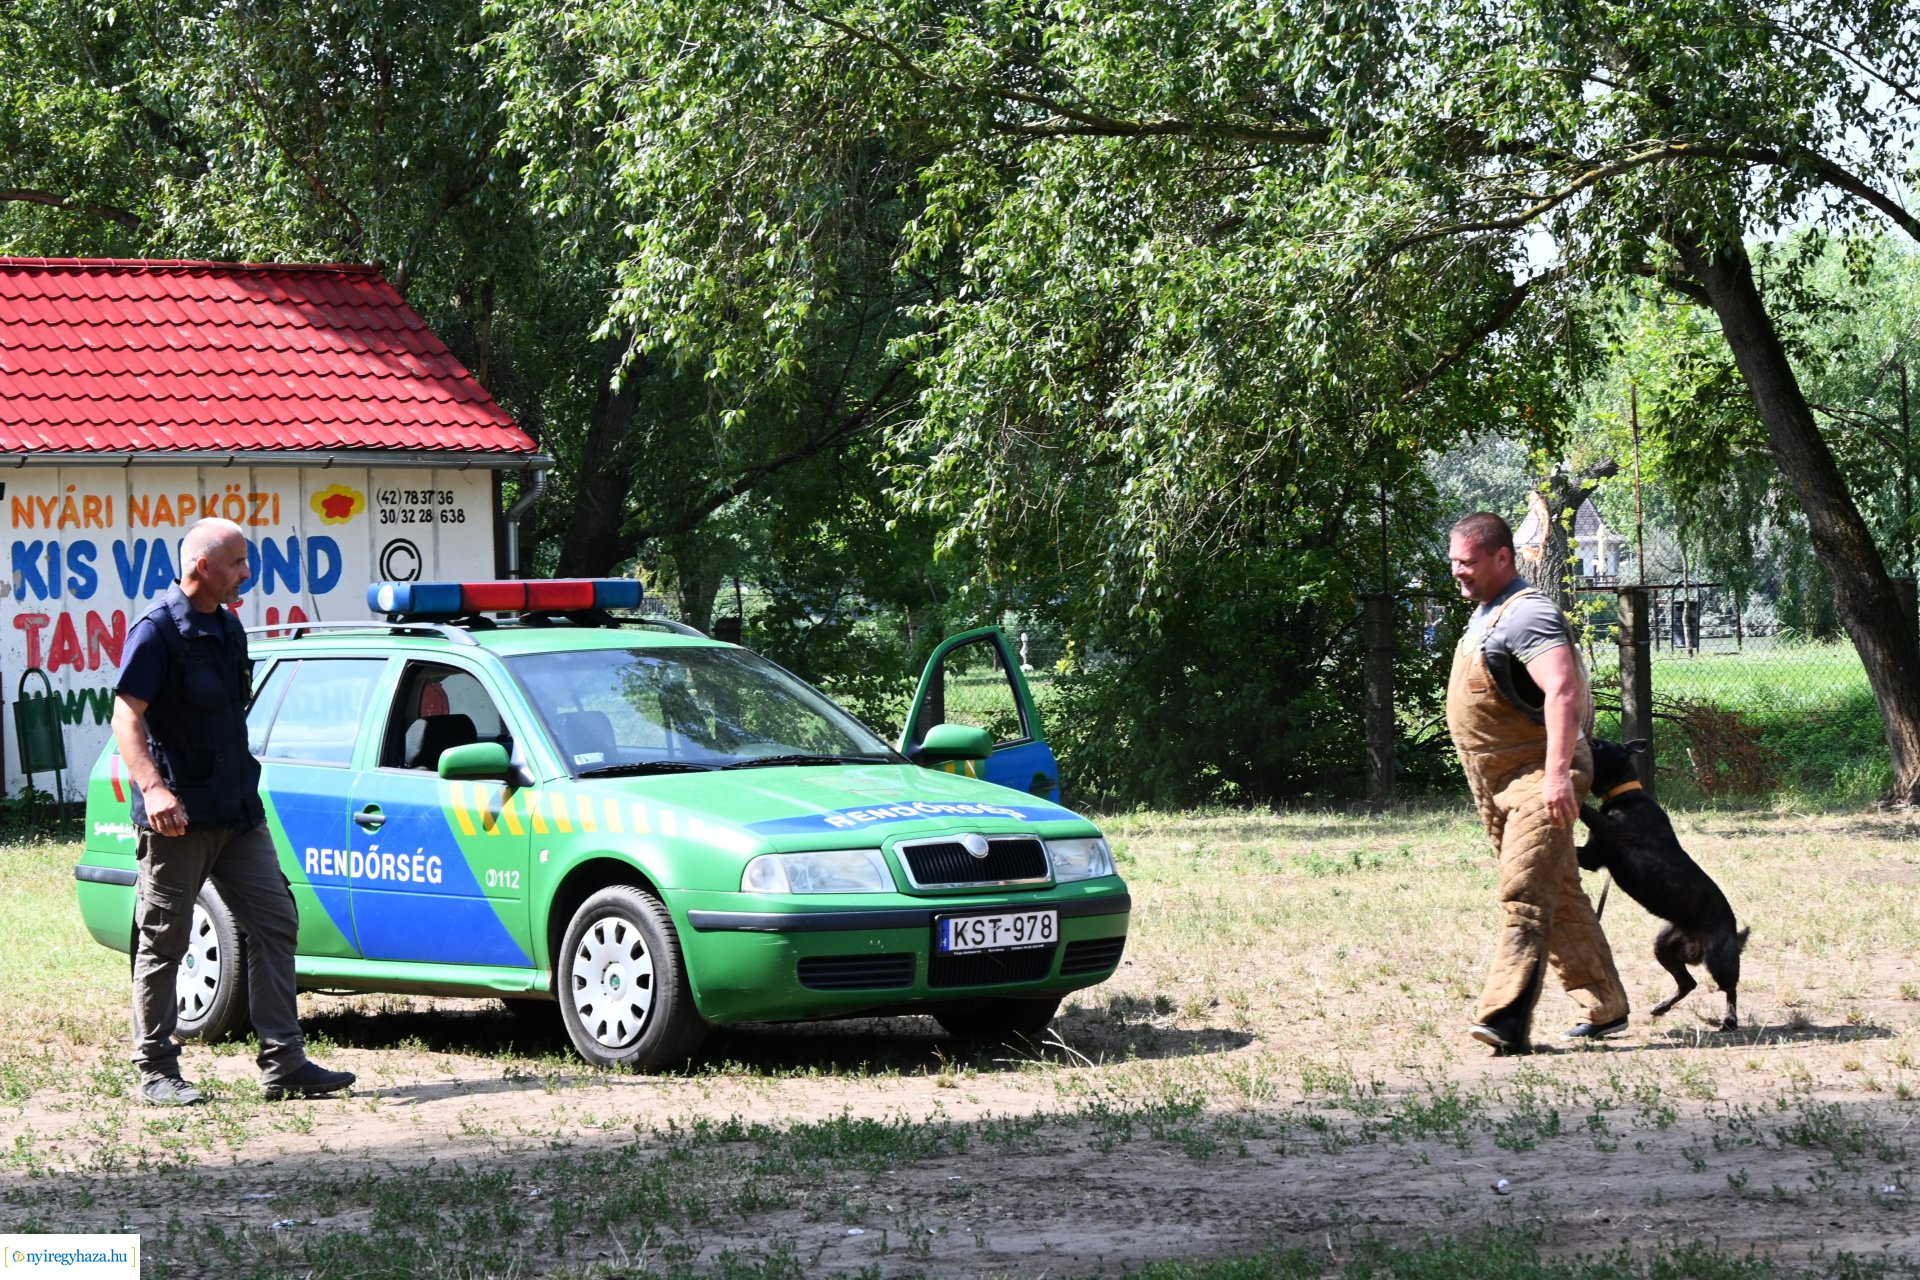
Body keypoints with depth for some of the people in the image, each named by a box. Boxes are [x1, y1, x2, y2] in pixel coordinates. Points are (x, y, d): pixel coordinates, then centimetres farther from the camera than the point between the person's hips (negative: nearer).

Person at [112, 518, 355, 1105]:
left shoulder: (227, 629, 14)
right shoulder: (158, 631, -11)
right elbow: (126, 716, -18)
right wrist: (153, 788, -31)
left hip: (237, 813, 8)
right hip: (179, 816, -8)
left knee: (274, 922, 2)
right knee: (164, 943, 1)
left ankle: (283, 1062, 4)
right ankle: (155, 1071, 9)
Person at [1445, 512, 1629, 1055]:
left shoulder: (1525, 614, -17)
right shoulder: (1485, 615, 16)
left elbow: (1562, 691, -29)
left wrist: (1558, 772, -37)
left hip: (1538, 779, -11)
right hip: (1499, 785, 11)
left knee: (1524, 895, -19)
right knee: (1559, 896, 15)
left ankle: (1507, 1020, -28)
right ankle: (1605, 1008, 22)